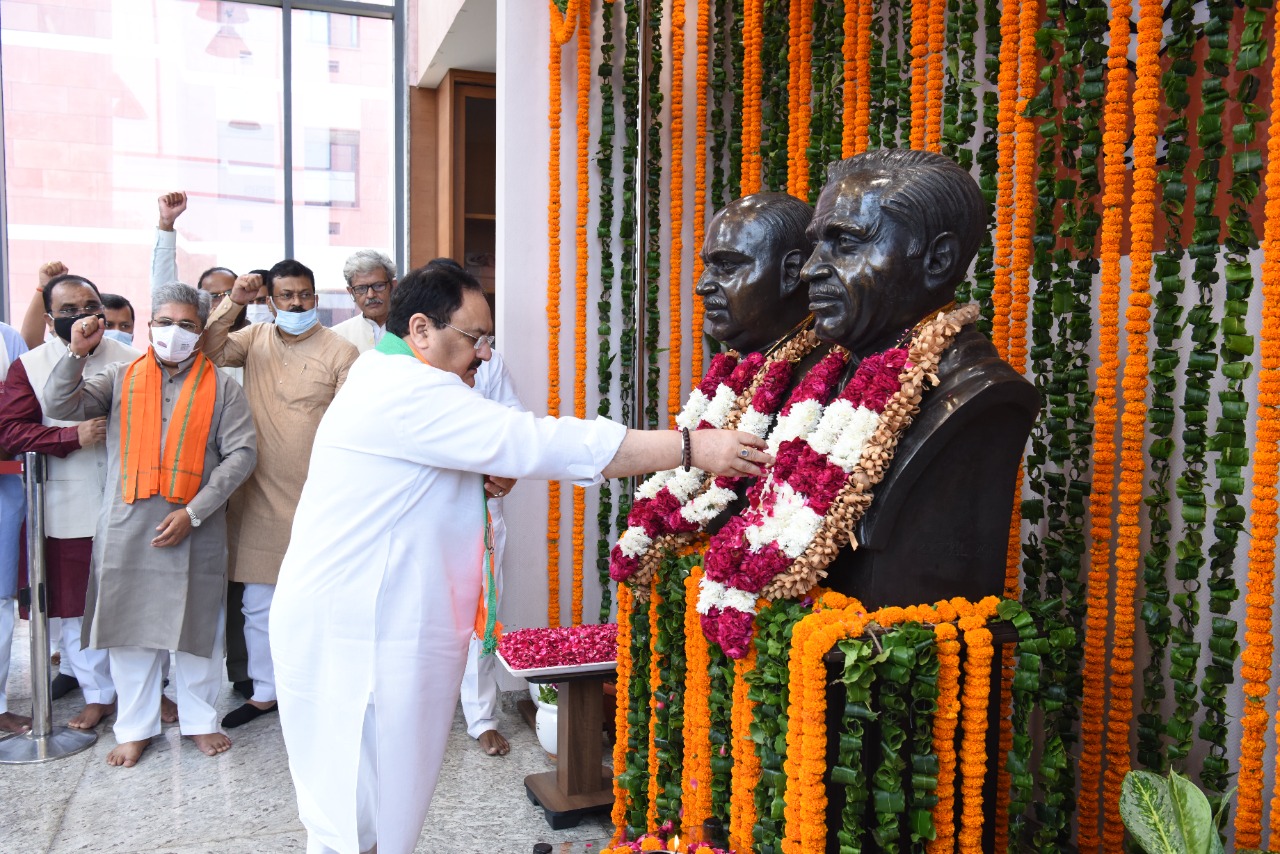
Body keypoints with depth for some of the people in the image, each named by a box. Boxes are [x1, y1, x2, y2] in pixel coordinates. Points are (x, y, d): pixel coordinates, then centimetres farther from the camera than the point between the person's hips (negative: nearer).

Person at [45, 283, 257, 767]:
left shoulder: (221, 387, 4)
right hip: (127, 529, 2)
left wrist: (193, 513, -12)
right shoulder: (121, 379, 11)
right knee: (130, 625, 8)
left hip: (196, 530, -1)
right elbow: (62, 406, 2)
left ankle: (200, 720, 24)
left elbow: (241, 453, -4)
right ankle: (135, 727, 24)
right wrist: (78, 353, -10)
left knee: (197, 625, 7)